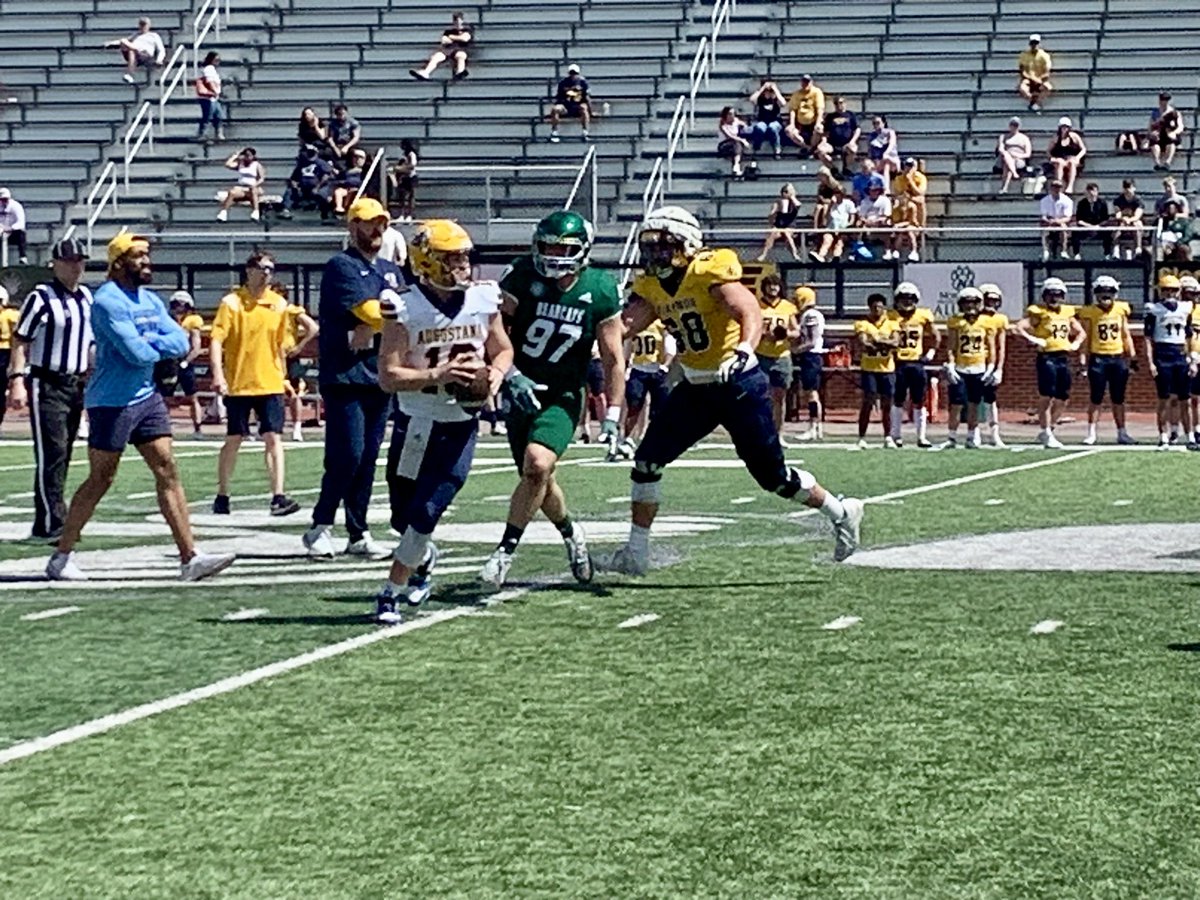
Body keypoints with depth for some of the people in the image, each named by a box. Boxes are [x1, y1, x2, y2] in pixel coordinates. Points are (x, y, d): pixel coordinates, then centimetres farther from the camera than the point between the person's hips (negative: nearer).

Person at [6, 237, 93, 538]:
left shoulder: (87, 297, 11)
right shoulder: (41, 297, -9)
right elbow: (20, 341, -9)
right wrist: (17, 381, -16)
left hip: (76, 386, 7)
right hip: (46, 386, -7)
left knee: (63, 455, 10)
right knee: (51, 454, -11)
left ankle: (53, 521, 16)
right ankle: (50, 523, -10)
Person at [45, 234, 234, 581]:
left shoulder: (151, 301, 13)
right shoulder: (108, 301, -15)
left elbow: (180, 342, 3)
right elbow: (137, 353, -22)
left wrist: (150, 341, -15)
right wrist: (161, 348, -2)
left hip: (147, 396, 8)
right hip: (112, 403, -8)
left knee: (168, 471, 0)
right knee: (99, 480, 0)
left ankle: (190, 558, -2)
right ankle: (60, 558, 12)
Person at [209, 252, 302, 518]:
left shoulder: (279, 304, 7)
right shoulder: (232, 302, -6)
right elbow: (216, 339, -12)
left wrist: (282, 376, 19)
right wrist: (218, 374, -23)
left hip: (270, 384, 3)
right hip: (238, 384, -3)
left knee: (273, 438, -6)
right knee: (233, 440, 5)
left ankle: (278, 496, -10)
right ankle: (222, 497, 16)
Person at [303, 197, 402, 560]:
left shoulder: (391, 271, 19)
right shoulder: (341, 267, -4)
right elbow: (370, 311, -15)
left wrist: (373, 328, -10)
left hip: (380, 376, 7)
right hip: (345, 376, -7)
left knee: (368, 458, 7)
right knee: (348, 455, -12)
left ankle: (358, 534, 12)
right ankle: (321, 526, 1)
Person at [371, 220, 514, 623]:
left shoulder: (483, 299, -3)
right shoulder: (404, 309, -14)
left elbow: (503, 350, 12)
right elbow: (389, 377, -15)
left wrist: (495, 374, -9)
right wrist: (437, 375, -27)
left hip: (460, 426, 1)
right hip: (415, 423, -1)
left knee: (425, 513, -8)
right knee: (403, 517, 9)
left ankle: (391, 594, 6)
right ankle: (425, 559, 43)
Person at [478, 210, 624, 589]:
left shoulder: (600, 292, -8)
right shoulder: (521, 278, -9)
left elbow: (613, 359, -1)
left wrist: (612, 417, -4)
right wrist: (512, 377, -19)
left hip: (563, 396, -2)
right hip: (521, 393, 2)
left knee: (537, 465, -25)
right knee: (538, 477, 10)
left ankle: (505, 551, -15)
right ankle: (571, 533, 40)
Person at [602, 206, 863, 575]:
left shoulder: (710, 272, -19)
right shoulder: (650, 286, 4)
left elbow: (750, 314, -30)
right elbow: (625, 325, -2)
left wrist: (743, 351, -47)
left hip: (739, 384, -7)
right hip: (696, 388, 7)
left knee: (773, 475, 1)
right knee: (647, 461, -3)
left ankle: (841, 512, 24)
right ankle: (635, 553, 6)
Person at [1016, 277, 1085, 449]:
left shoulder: (1067, 313, 14)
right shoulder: (1038, 312, -4)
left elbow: (1081, 332, 27)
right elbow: (1020, 327, -14)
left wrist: (1076, 343, 9)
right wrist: (1033, 339, -22)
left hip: (1064, 358, 7)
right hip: (1047, 358, -7)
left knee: (1062, 399, 8)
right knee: (1046, 396, -6)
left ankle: (1047, 431, 23)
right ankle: (1047, 435, 0)